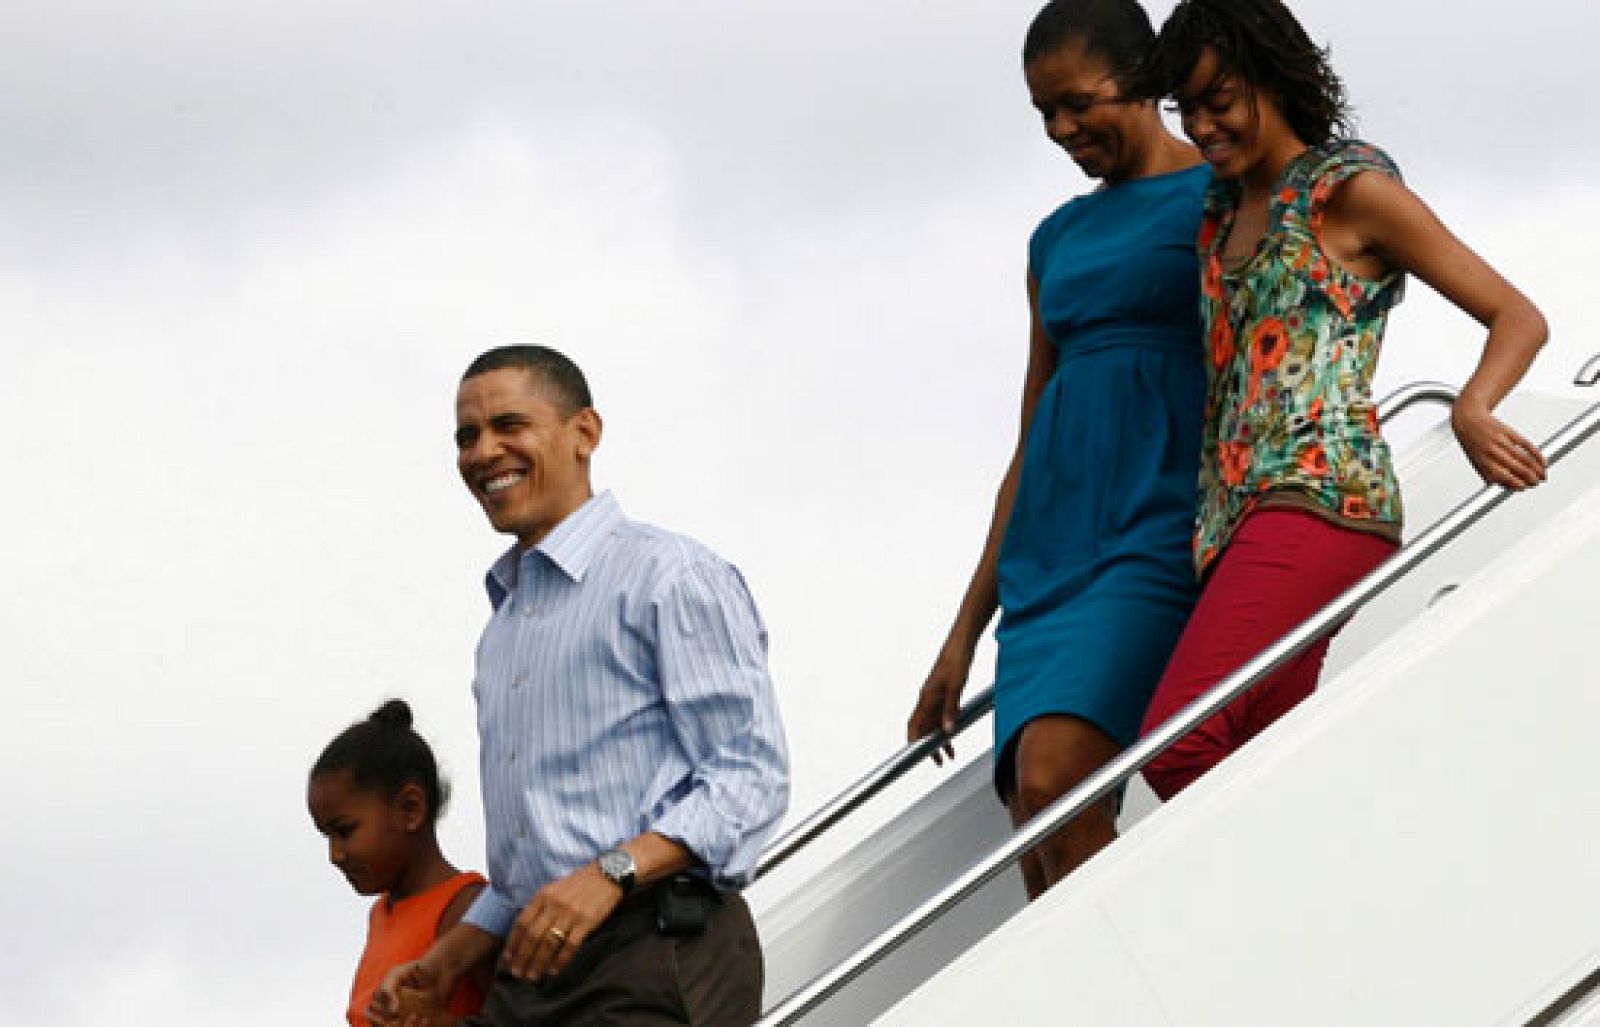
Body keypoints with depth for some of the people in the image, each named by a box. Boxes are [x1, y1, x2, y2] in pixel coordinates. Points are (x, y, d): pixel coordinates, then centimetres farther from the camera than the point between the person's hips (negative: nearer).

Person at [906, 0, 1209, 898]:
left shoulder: (1223, 199, 4)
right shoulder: (1060, 239, 22)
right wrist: (966, 633, 22)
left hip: (1161, 529, -6)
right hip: (1052, 550, 6)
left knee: (1052, 785, -26)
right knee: (1043, 843, -8)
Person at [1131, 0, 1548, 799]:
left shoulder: (1349, 189, 1)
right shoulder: (1222, 214, 22)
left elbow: (1518, 318, 1)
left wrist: (1471, 410, -22)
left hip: (1321, 500, -8)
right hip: (1233, 524, 8)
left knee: (1178, 746, -25)